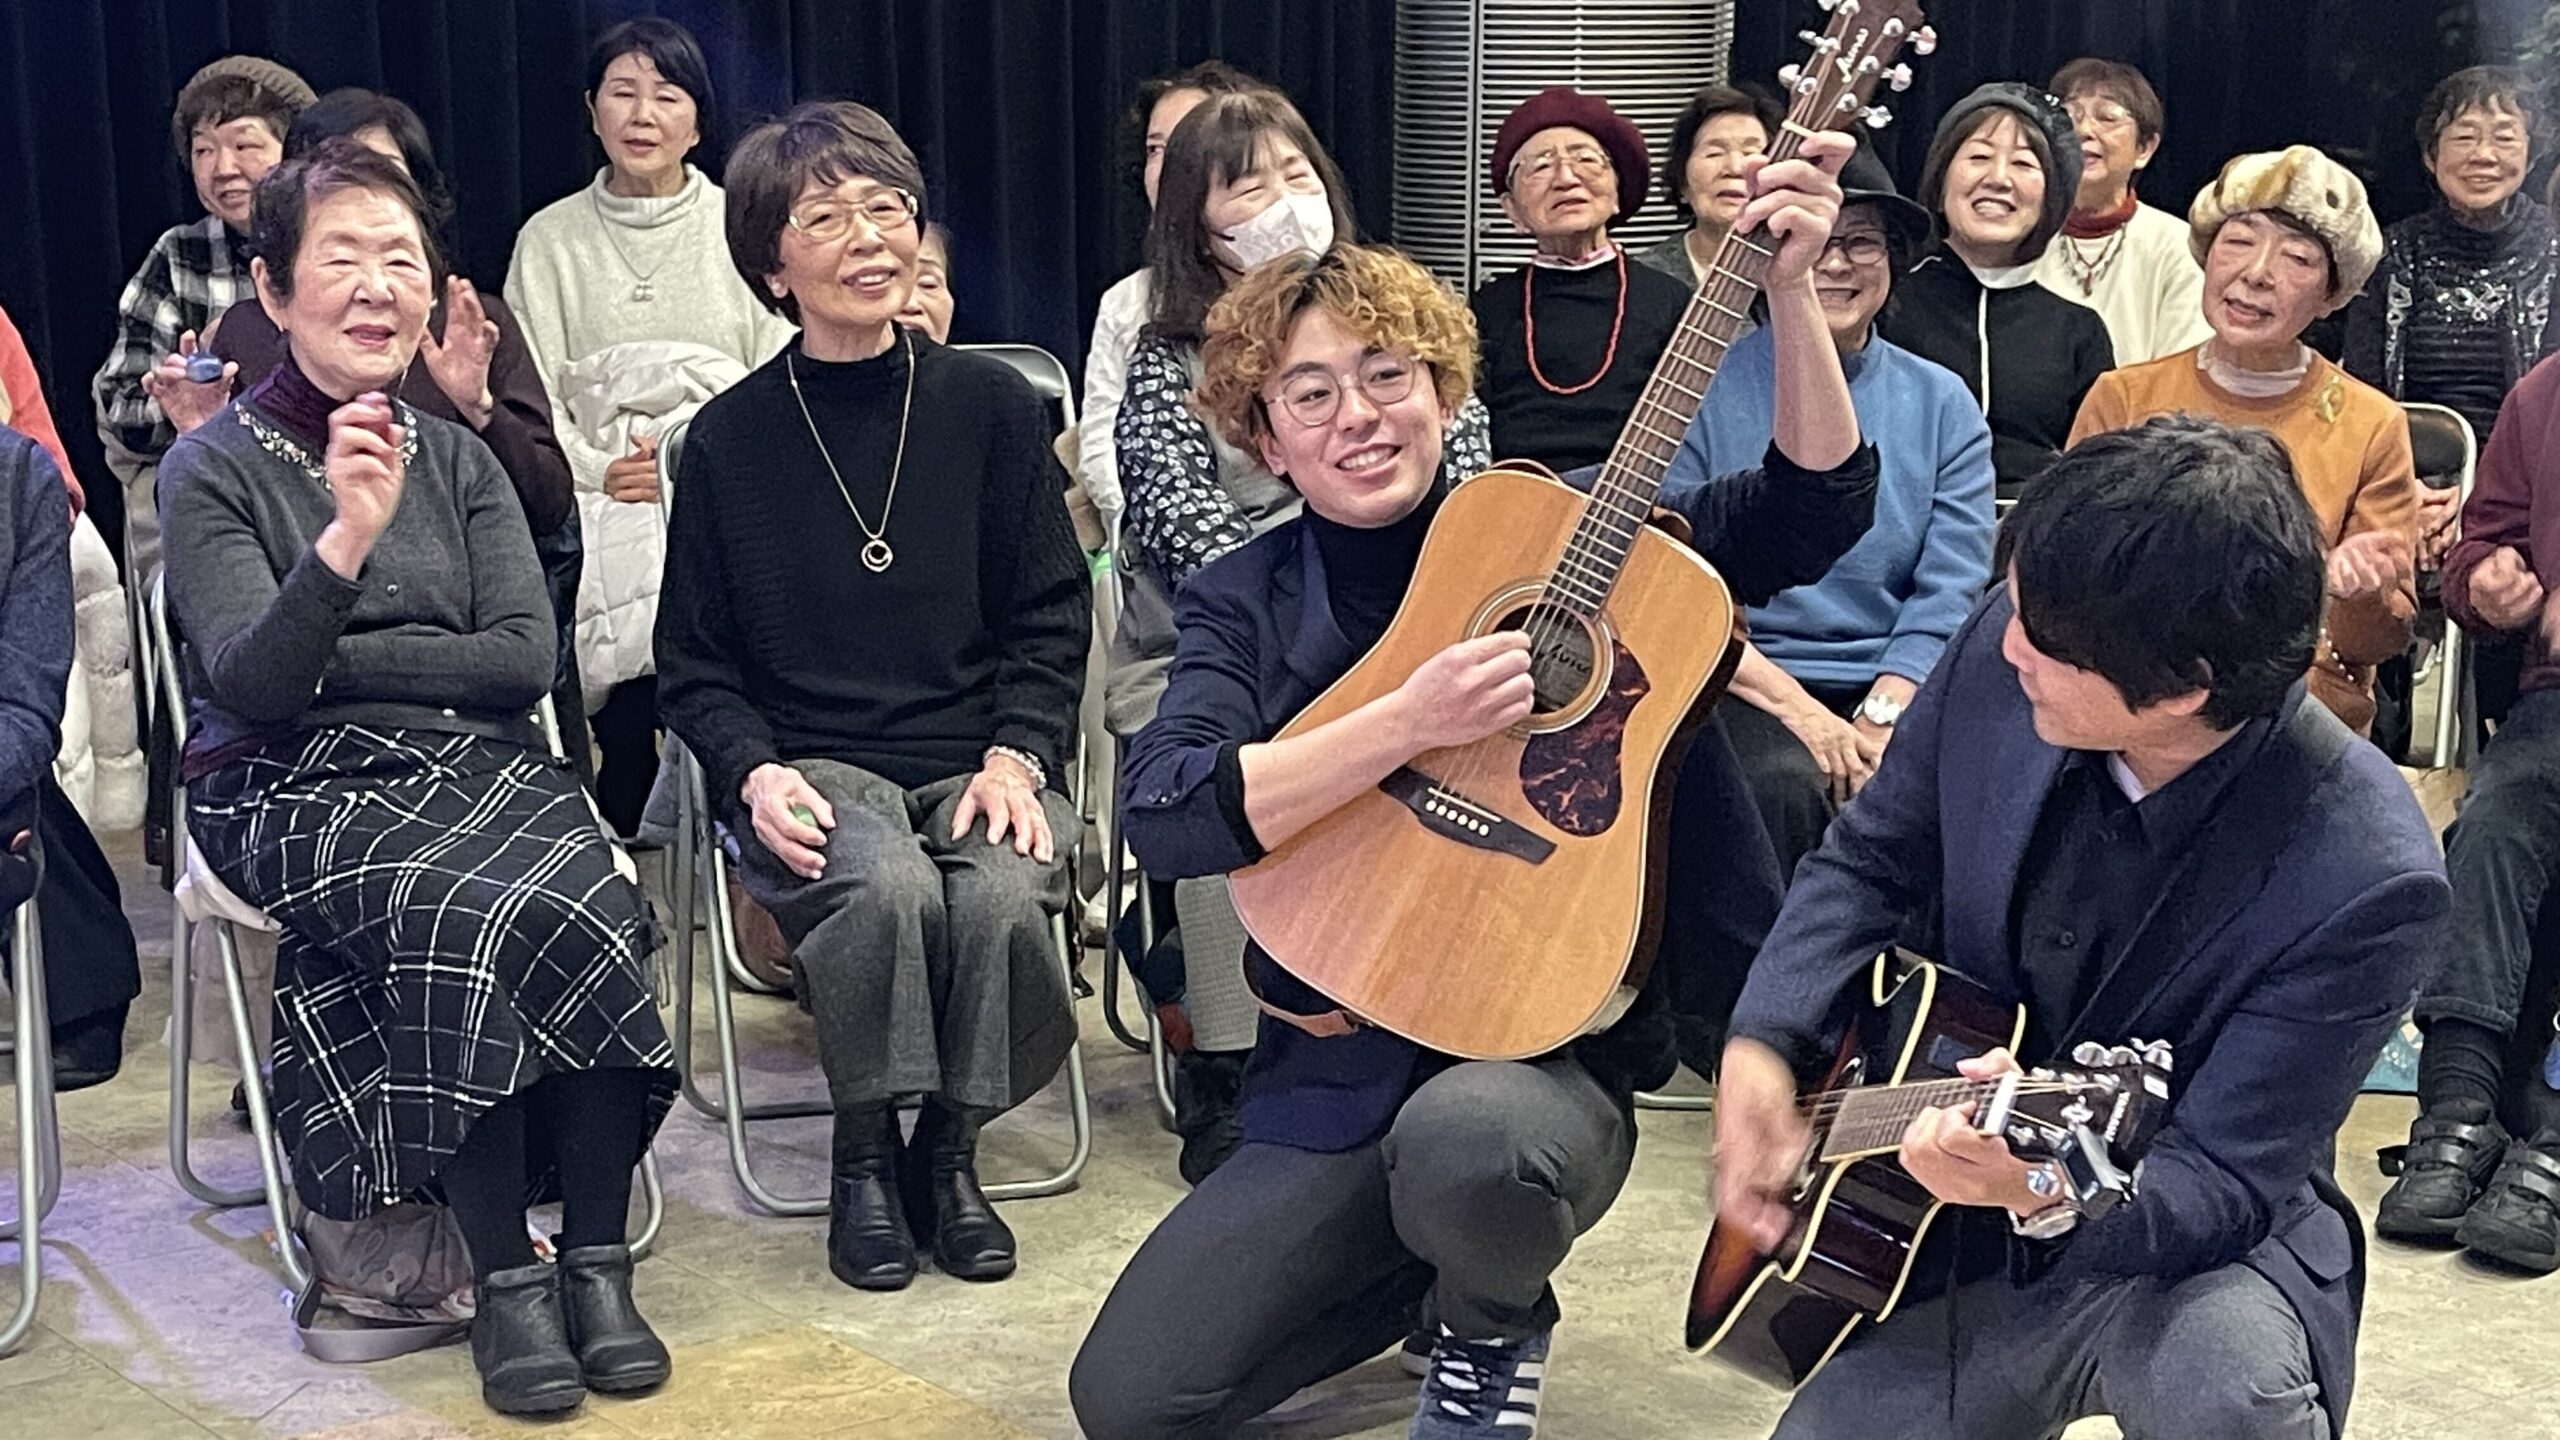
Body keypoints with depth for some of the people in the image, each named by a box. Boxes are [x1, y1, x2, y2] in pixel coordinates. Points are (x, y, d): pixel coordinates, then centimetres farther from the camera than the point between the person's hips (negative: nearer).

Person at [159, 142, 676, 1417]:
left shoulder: (458, 459, 15)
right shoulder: (212, 470, 2)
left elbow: (523, 657, 3)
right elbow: (247, 685, -12)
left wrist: (333, 660, -6)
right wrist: (343, 541, -27)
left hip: (486, 770, 3)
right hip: (301, 795, -3)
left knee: (590, 908, -28)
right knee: (471, 916, -33)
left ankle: (597, 1259, -19)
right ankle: (504, 1276, -21)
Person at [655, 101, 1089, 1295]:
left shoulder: (992, 406, 5)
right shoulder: (729, 438, 4)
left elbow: (1052, 617, 7)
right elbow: (695, 662, 7)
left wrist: (1016, 755, -9)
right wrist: (753, 771, -12)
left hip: (976, 758, 1)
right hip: (811, 766, -1)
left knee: (1001, 895, -31)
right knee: (887, 886, -33)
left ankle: (951, 1146, -4)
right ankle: (863, 1154, -8)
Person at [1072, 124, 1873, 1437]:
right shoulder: (1242, 603, 1)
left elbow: (1813, 508, -8)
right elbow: (1163, 818, -17)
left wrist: (1789, 290, -21)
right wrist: (1409, 722, -27)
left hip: (1543, 1044, -2)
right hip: (1335, 1077, 3)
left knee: (1470, 1138, -39)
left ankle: (1492, 1320, 1)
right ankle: (1430, 1260, 19)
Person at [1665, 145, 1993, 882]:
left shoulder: (1942, 405, 11)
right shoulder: (1704, 389, 3)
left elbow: (1950, 596, 2)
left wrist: (1880, 719, -15)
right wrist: (1797, 709, -15)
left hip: (1899, 689, 2)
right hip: (1746, 687, -2)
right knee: (1785, 788, -33)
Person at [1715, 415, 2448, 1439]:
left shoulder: (2361, 877, -27)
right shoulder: (2004, 652, -14)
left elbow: (2221, 1186, -24)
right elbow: (1870, 860, 3)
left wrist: (2044, 1189, -45)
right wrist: (1761, 1045, -12)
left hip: (2184, 1249, -4)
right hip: (1952, 1238, 5)